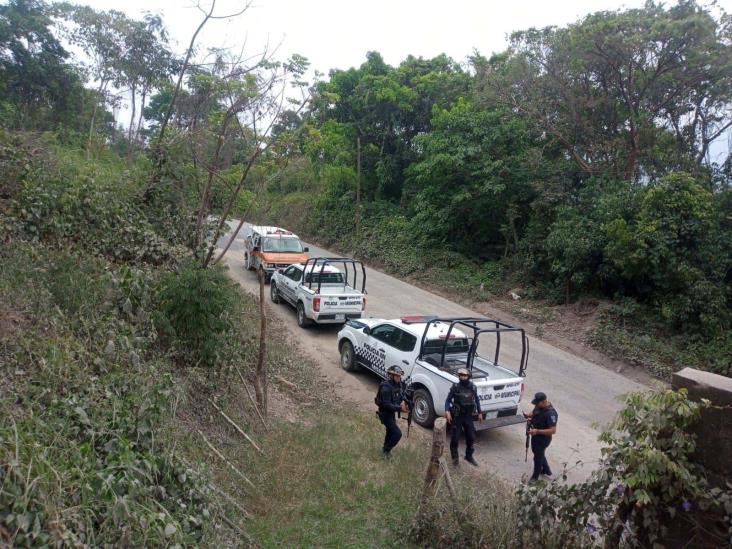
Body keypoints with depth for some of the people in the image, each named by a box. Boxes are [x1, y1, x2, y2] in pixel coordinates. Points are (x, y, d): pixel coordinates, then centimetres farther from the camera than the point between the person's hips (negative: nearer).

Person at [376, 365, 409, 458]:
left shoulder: (398, 384, -3)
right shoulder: (386, 387, -29)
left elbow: (403, 393, 9)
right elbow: (386, 405, -30)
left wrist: (403, 401, -13)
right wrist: (400, 408, -34)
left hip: (392, 413, 9)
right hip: (385, 414, -9)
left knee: (390, 431, 25)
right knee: (397, 433, -11)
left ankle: (385, 448, 47)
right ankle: (386, 450, 8)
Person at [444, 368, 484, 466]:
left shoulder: (473, 387, -3)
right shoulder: (455, 387, -13)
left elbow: (476, 400, 12)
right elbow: (448, 400, -8)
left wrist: (479, 412, 14)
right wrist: (447, 411, -24)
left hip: (468, 416, 3)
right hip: (457, 416, -3)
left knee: (471, 437, 12)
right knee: (455, 438, 5)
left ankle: (469, 456, 33)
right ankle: (455, 458, 24)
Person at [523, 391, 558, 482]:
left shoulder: (550, 413, -32)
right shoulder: (539, 406, -7)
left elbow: (553, 430, -31)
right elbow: (534, 412, 13)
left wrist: (537, 431, -35)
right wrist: (528, 415, -10)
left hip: (543, 438, -9)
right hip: (535, 435, 9)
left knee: (538, 457, 10)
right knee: (536, 452, 27)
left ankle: (535, 477, 32)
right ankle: (546, 470, 49)